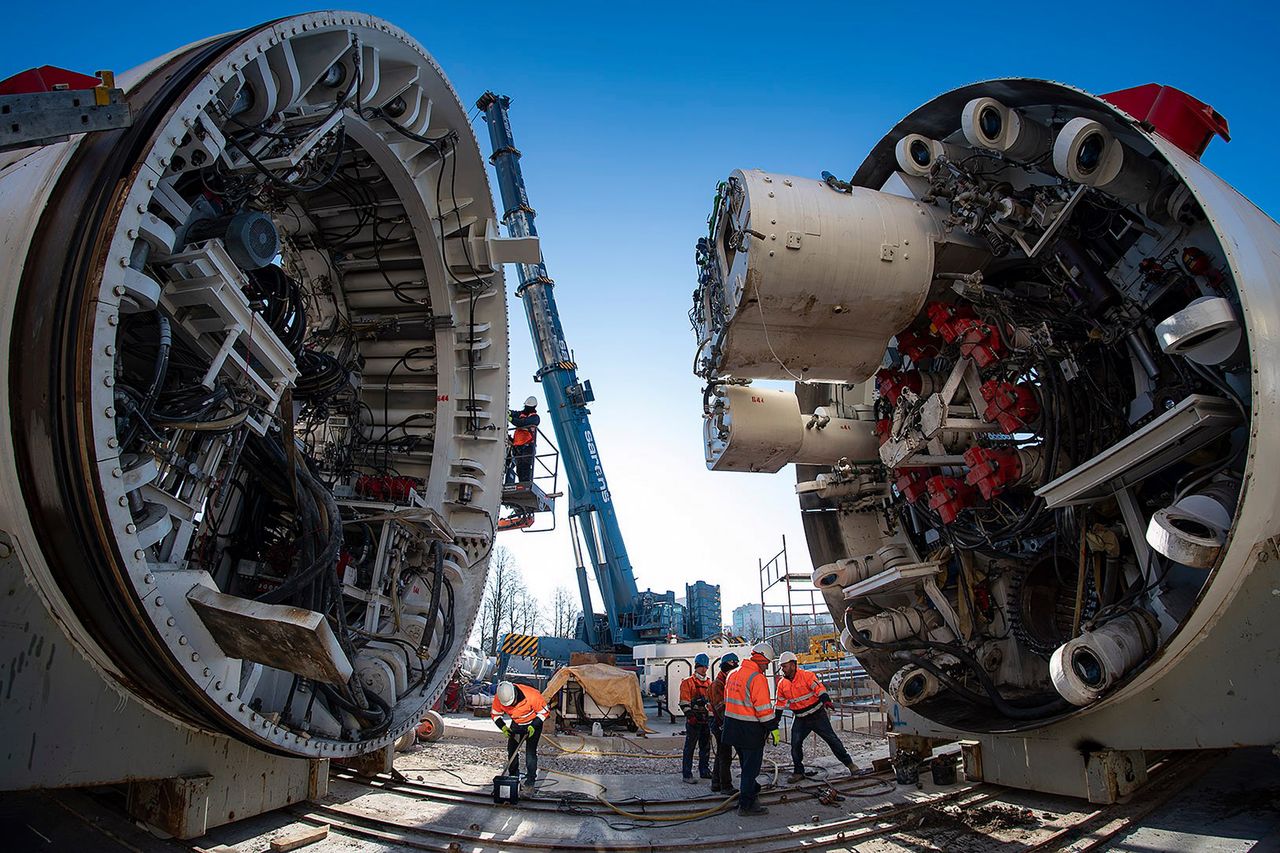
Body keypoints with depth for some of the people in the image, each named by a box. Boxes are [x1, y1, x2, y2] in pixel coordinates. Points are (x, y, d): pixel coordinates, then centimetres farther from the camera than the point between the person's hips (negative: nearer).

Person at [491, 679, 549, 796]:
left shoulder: (531, 695, -37)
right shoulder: (499, 698, -26)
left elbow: (543, 711, -20)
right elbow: (495, 714, -5)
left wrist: (533, 726, -28)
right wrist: (503, 727, -20)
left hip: (533, 723, -5)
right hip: (516, 724, 5)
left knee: (530, 752, -12)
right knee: (511, 749, 5)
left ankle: (530, 783, -7)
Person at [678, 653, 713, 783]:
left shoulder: (709, 683, 16)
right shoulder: (688, 682, -4)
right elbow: (684, 703, -10)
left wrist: (712, 715, 15)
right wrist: (690, 716, -20)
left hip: (706, 719, 7)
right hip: (693, 720, -7)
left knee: (706, 747, 14)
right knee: (690, 747, -3)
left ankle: (704, 771, 25)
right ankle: (687, 774, 0)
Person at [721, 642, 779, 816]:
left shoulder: (733, 674, 10)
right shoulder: (758, 678, -18)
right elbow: (763, 707, -20)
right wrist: (773, 728, -13)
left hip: (733, 726, 8)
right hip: (750, 730, -8)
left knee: (746, 764, 24)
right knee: (751, 767, 2)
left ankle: (752, 791, 39)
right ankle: (746, 805, 6)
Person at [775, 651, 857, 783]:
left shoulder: (807, 675, -15)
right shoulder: (782, 684, 2)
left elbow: (819, 688, -25)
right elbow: (781, 704, 12)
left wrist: (826, 700, -43)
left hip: (818, 716, -4)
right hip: (800, 720, 4)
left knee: (832, 739, -1)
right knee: (795, 744, -6)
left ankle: (849, 763, 14)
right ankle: (798, 772, 8)